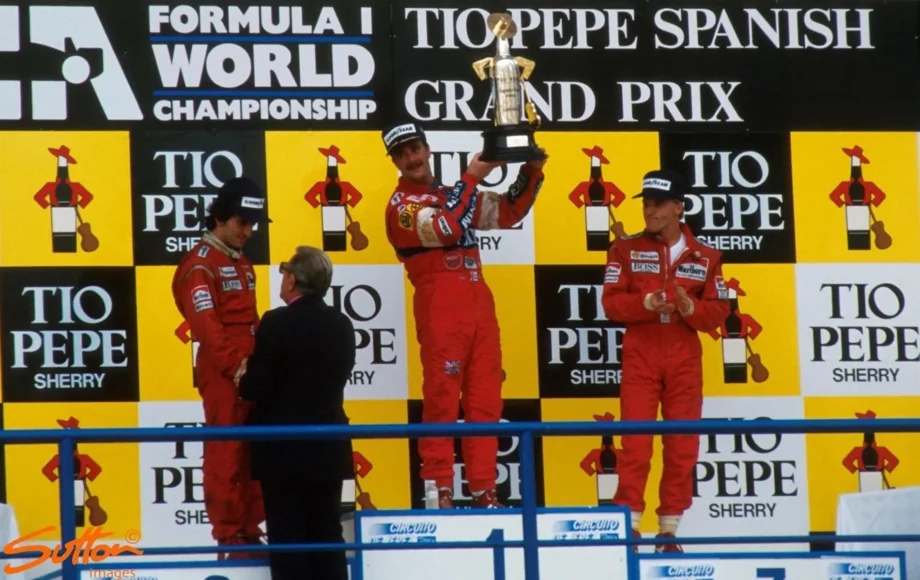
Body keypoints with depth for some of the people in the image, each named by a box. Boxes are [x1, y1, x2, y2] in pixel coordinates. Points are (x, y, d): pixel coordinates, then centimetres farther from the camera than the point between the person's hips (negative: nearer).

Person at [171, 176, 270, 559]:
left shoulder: (242, 264, 19)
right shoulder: (200, 264, -9)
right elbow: (205, 323, -19)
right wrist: (234, 365, -25)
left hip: (250, 372, 9)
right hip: (221, 374, -9)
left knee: (253, 452, 10)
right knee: (225, 453, -8)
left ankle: (250, 531, 17)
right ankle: (228, 538, -7)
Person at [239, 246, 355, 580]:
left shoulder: (277, 323, -15)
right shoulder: (342, 325, 4)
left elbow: (256, 389, -14)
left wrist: (243, 382, 7)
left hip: (284, 449, -5)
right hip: (329, 450, 6)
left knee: (287, 540, -1)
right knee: (328, 538, 10)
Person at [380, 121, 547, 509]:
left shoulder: (455, 194, 22)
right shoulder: (402, 204, -1)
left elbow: (508, 213, 21)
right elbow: (444, 228, -18)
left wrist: (531, 173, 7)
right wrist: (473, 177, -14)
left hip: (479, 309, 7)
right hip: (440, 313, -7)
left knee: (485, 403, 5)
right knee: (441, 401, -9)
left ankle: (483, 490, 8)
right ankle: (438, 491, -8)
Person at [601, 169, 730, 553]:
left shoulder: (705, 257, 7)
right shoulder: (626, 249, 3)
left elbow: (718, 312, 2)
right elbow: (611, 302, -5)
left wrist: (690, 308, -17)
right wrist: (646, 303, -22)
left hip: (685, 357, 2)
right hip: (640, 353, -2)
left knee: (683, 446, 3)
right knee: (636, 441, -7)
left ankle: (669, 530, 11)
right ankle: (629, 525, -3)